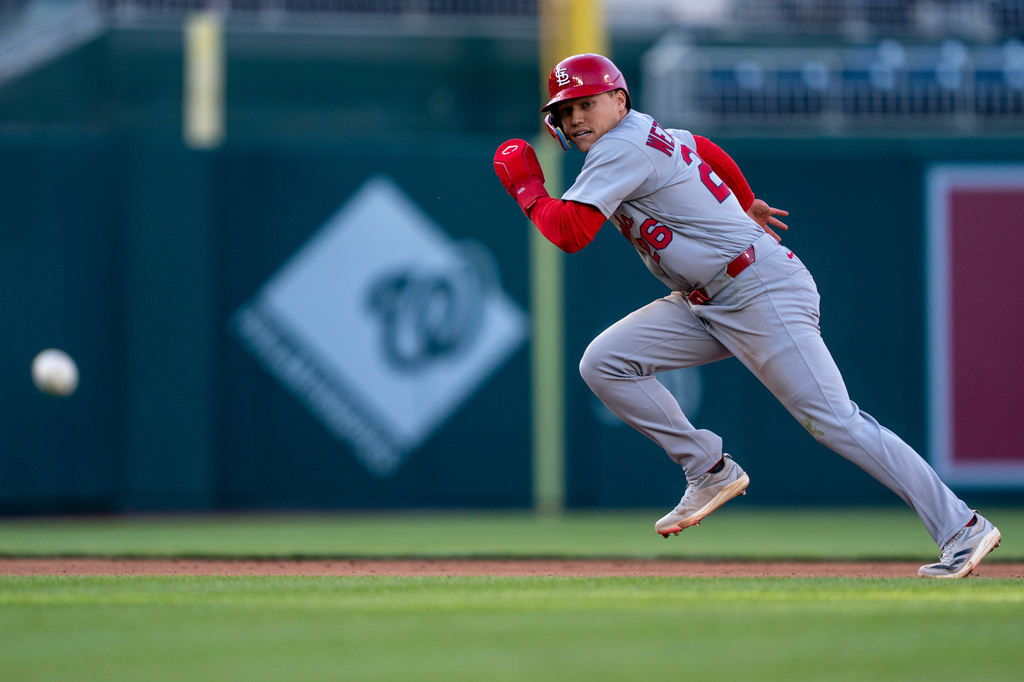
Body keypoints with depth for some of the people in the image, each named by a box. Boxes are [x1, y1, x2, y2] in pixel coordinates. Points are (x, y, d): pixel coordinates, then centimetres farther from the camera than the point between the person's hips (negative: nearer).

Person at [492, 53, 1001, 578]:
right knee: (602, 363, -1)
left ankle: (961, 528, -13)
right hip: (705, 306, 10)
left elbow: (570, 233, -23)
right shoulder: (647, 136, 14)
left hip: (763, 293, -10)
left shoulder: (621, 147, -14)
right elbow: (710, 152, 32)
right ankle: (709, 471, 4)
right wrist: (746, 205, 49)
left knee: (833, 421, -15)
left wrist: (527, 188, -6)